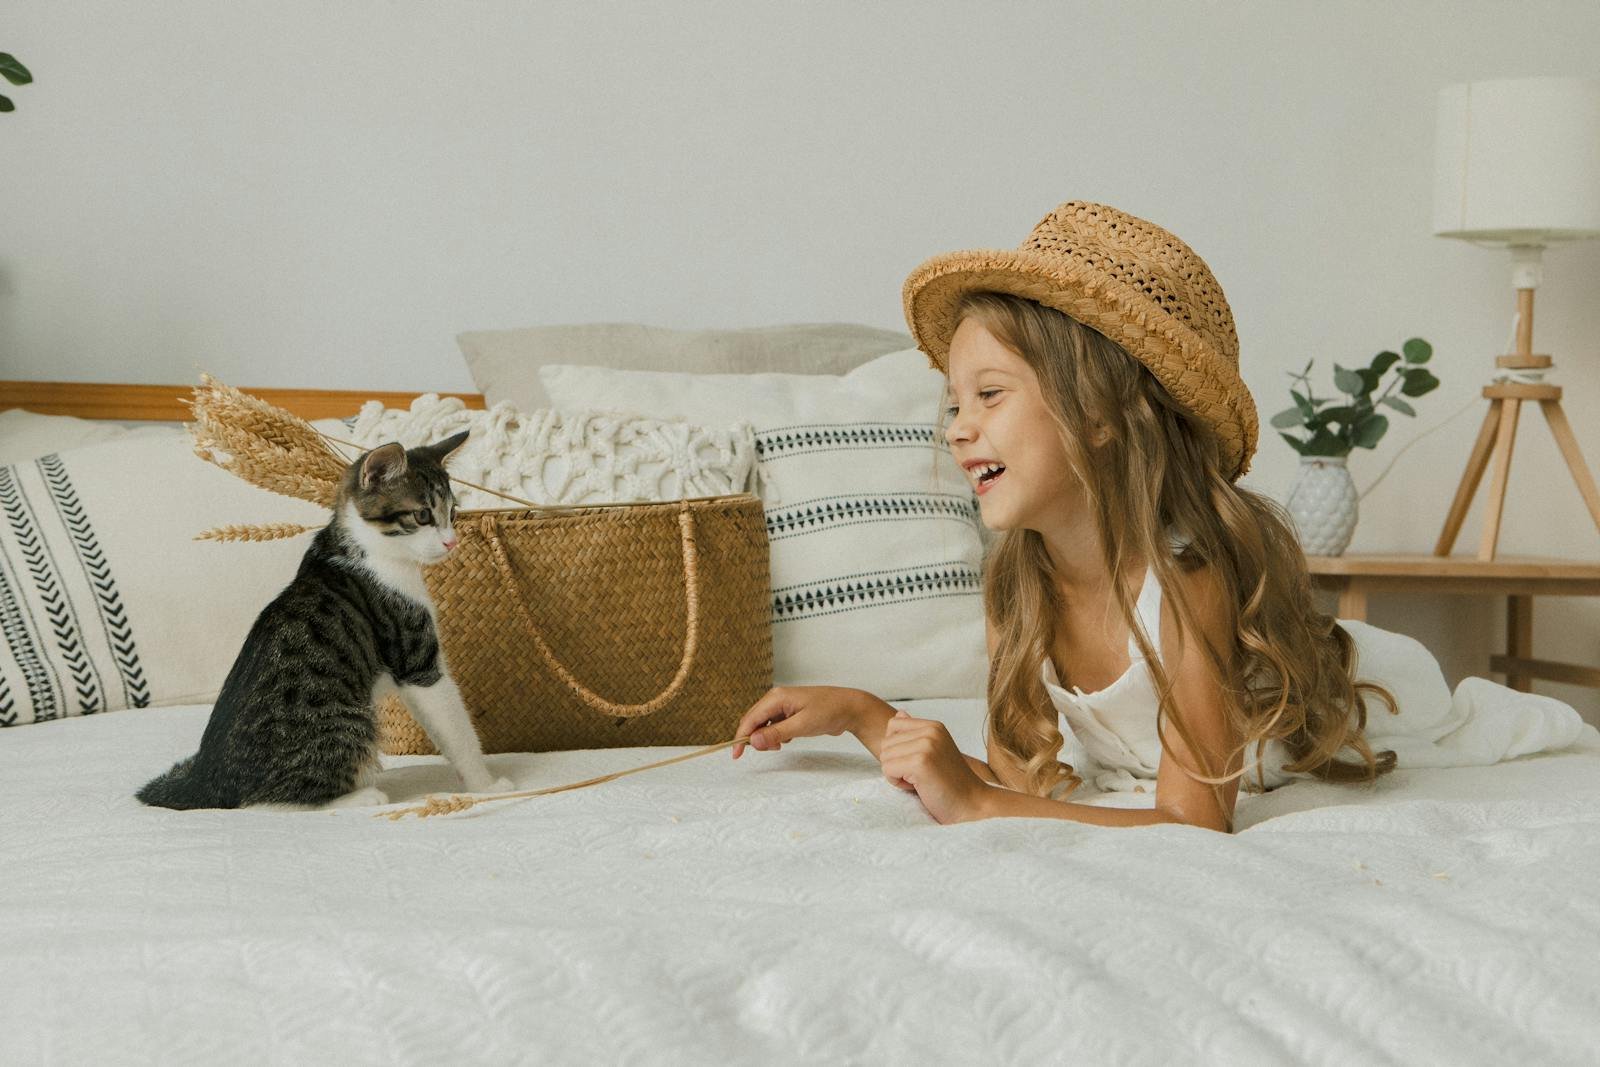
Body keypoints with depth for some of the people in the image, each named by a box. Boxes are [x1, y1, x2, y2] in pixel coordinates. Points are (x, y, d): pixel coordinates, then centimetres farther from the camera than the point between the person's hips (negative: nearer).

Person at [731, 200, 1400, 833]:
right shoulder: (1016, 583, -15)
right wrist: (860, 715, -20)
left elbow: (1195, 825, -40)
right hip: (1134, 793, 6)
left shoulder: (1189, 575, -36)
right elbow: (1019, 782, -12)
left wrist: (972, 804, -46)